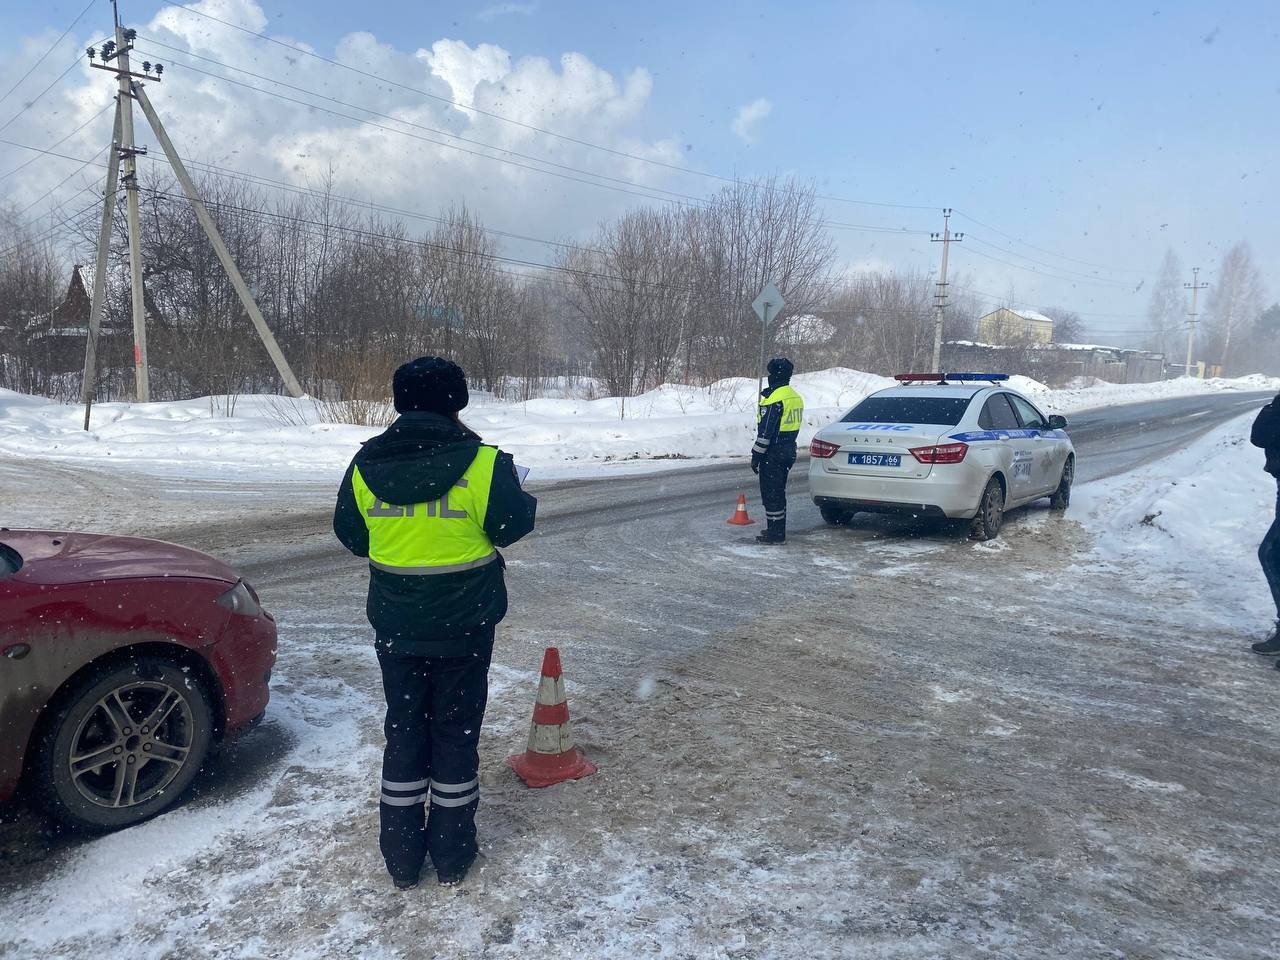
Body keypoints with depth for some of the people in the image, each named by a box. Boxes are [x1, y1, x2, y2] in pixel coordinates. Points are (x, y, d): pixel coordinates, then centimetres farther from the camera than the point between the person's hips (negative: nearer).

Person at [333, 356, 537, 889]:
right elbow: (512, 524, -7)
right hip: (464, 626, -2)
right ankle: (451, 853, 23)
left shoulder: (366, 464, -4)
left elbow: (350, 535, 6)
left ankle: (402, 856, 24)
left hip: (395, 626, 3)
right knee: (456, 731, 12)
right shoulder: (482, 463, -15)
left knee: (403, 729, 16)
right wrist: (521, 496, 14)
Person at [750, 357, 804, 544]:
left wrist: (757, 455, -15)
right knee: (778, 492, 18)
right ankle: (778, 529, 26)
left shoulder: (774, 398, -19)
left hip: (773, 454, -10)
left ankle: (775, 532, 0)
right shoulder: (795, 397, 12)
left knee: (771, 493, -3)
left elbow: (766, 431, -20)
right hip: (788, 451, 10)